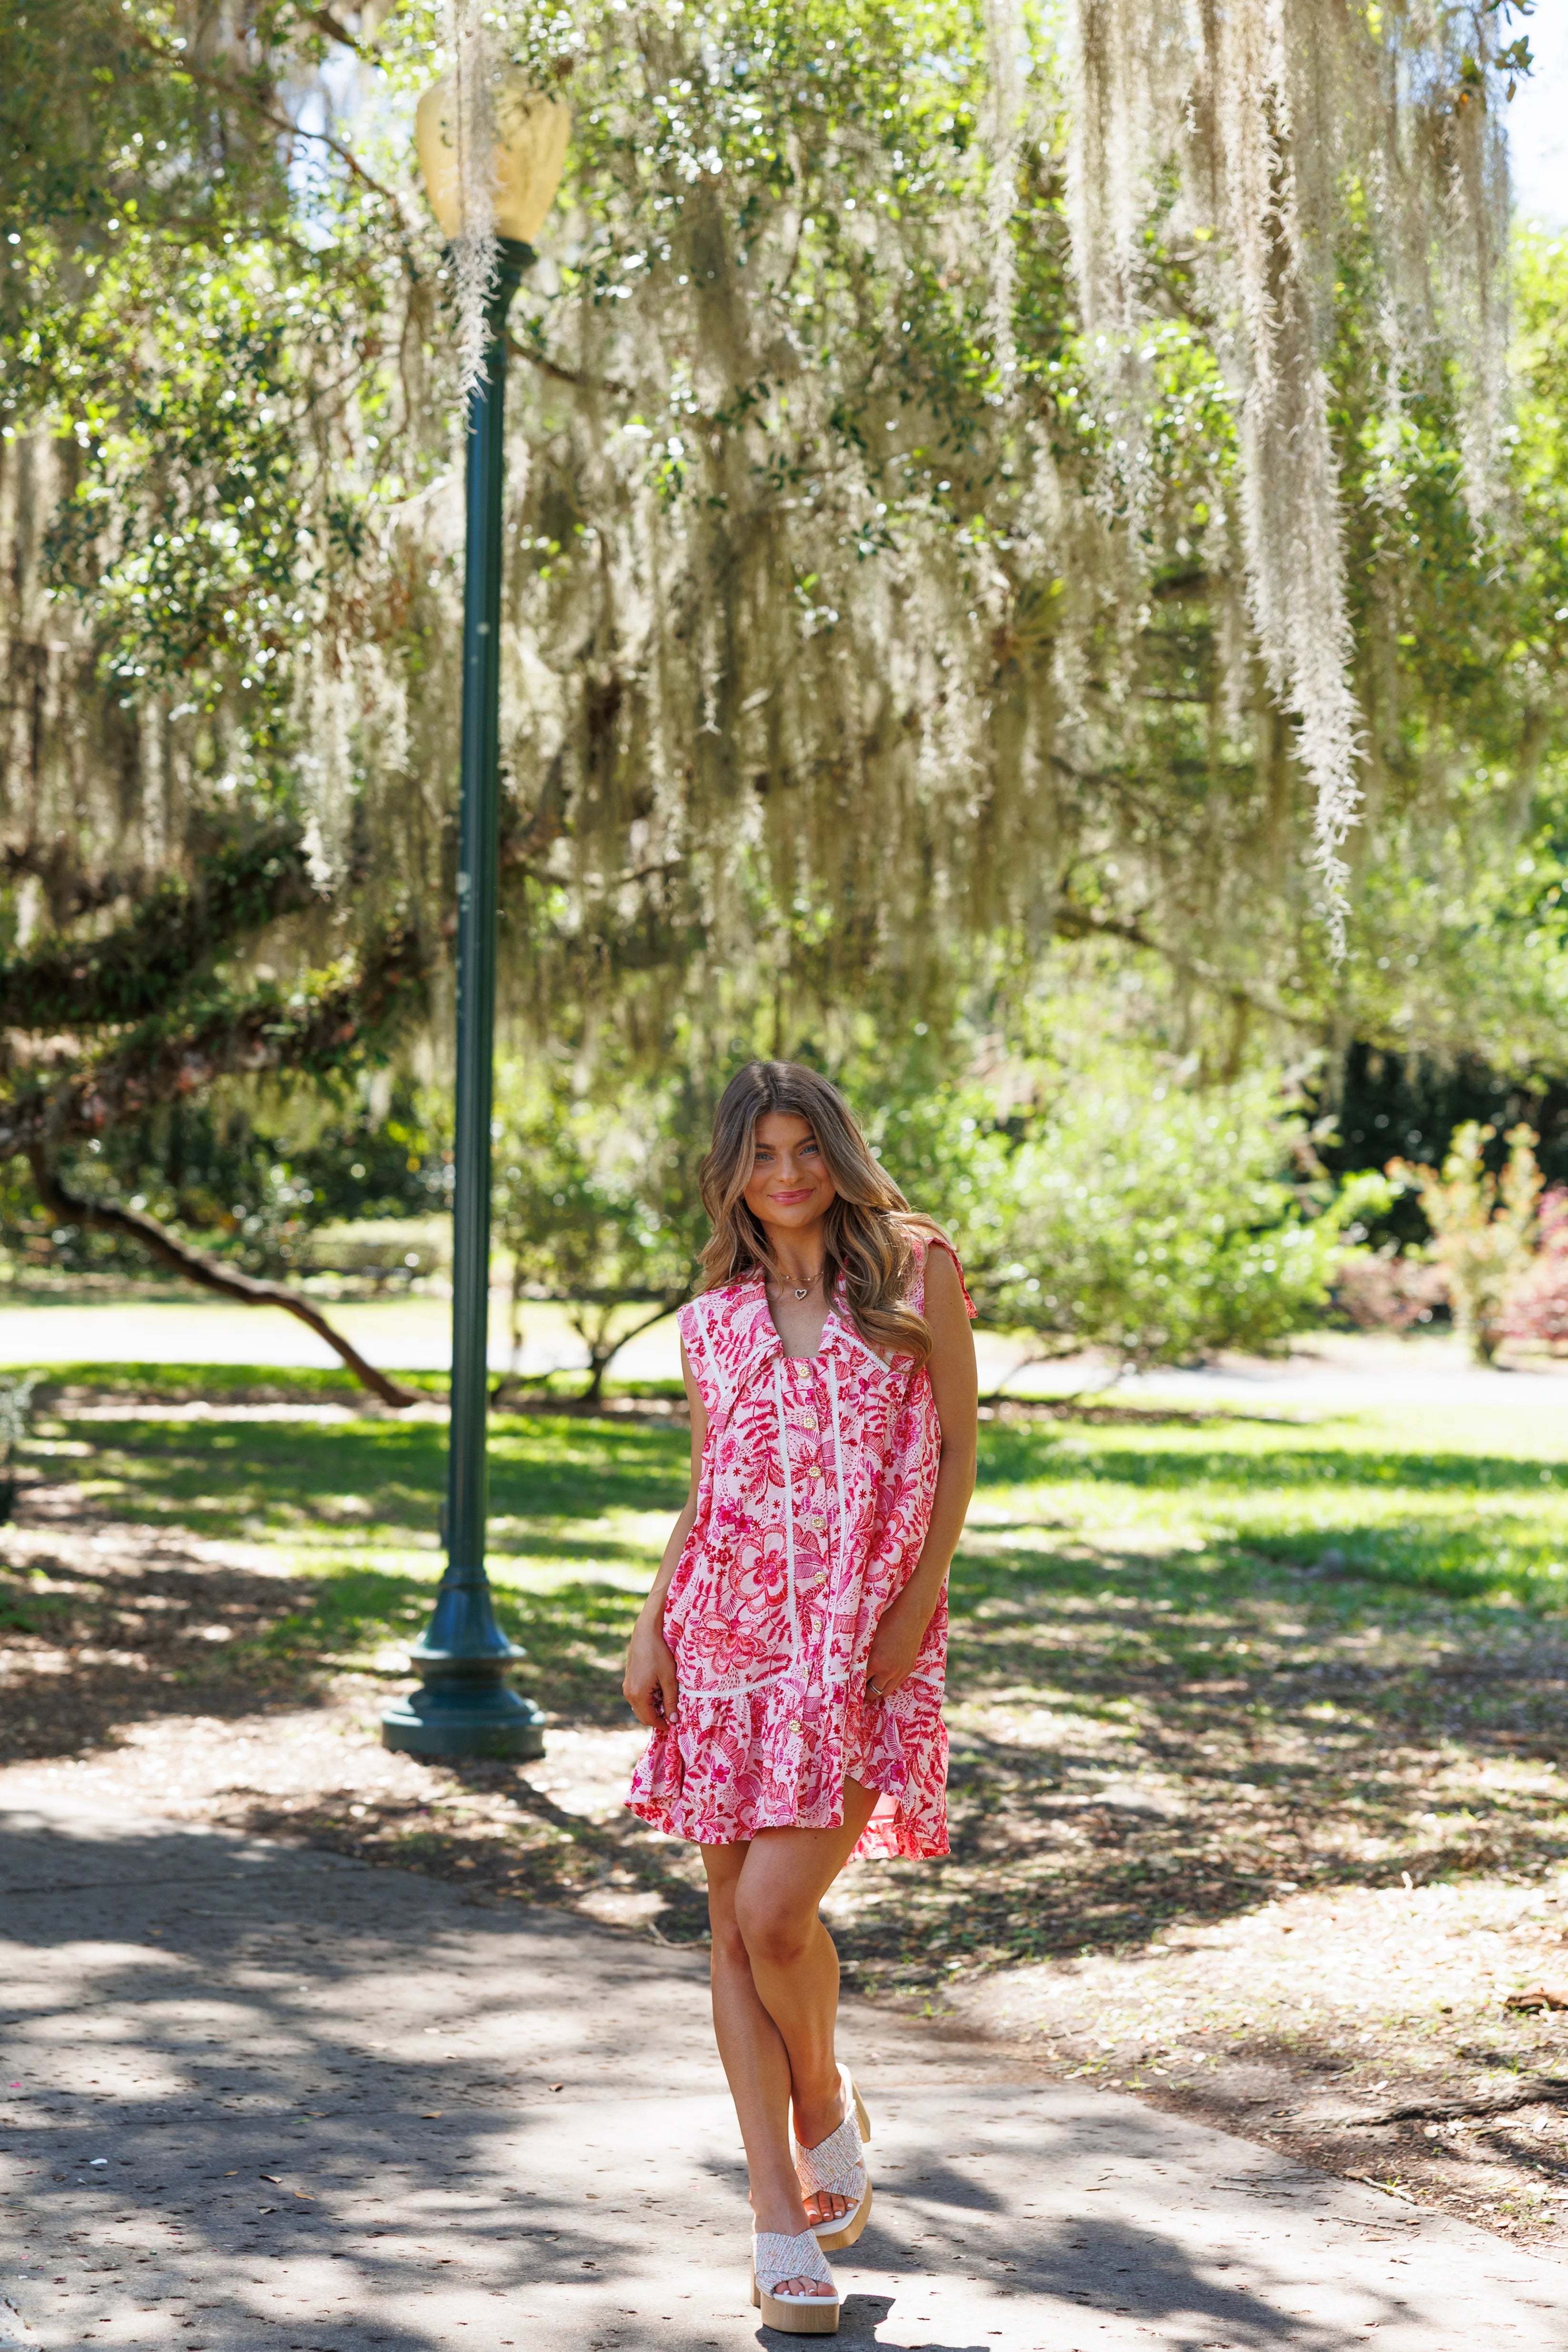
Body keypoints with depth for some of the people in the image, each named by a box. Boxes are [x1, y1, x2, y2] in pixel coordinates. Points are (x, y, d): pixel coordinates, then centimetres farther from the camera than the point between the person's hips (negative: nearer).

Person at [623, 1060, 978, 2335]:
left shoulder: (917, 1269, 2)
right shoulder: (713, 1319, 11)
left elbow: (958, 1447, 2)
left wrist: (913, 1605, -8)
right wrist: (652, 1624, 4)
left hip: (866, 1641, -4)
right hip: (730, 1630, 4)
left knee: (774, 1911, -16)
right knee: (735, 1926, 3)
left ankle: (829, 2103, 16)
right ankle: (782, 2228, 11)